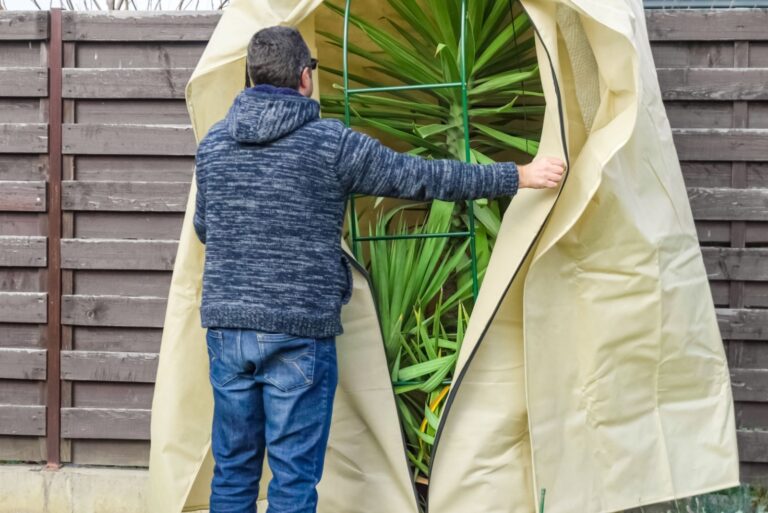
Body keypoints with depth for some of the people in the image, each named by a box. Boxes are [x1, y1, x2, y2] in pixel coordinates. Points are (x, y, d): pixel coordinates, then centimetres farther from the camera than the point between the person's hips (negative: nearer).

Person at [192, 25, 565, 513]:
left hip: (227, 328, 5)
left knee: (233, 467, 13)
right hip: (299, 332, -5)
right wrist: (521, 175, 5)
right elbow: (425, 177, -4)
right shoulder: (331, 143, -8)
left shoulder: (213, 143, 6)